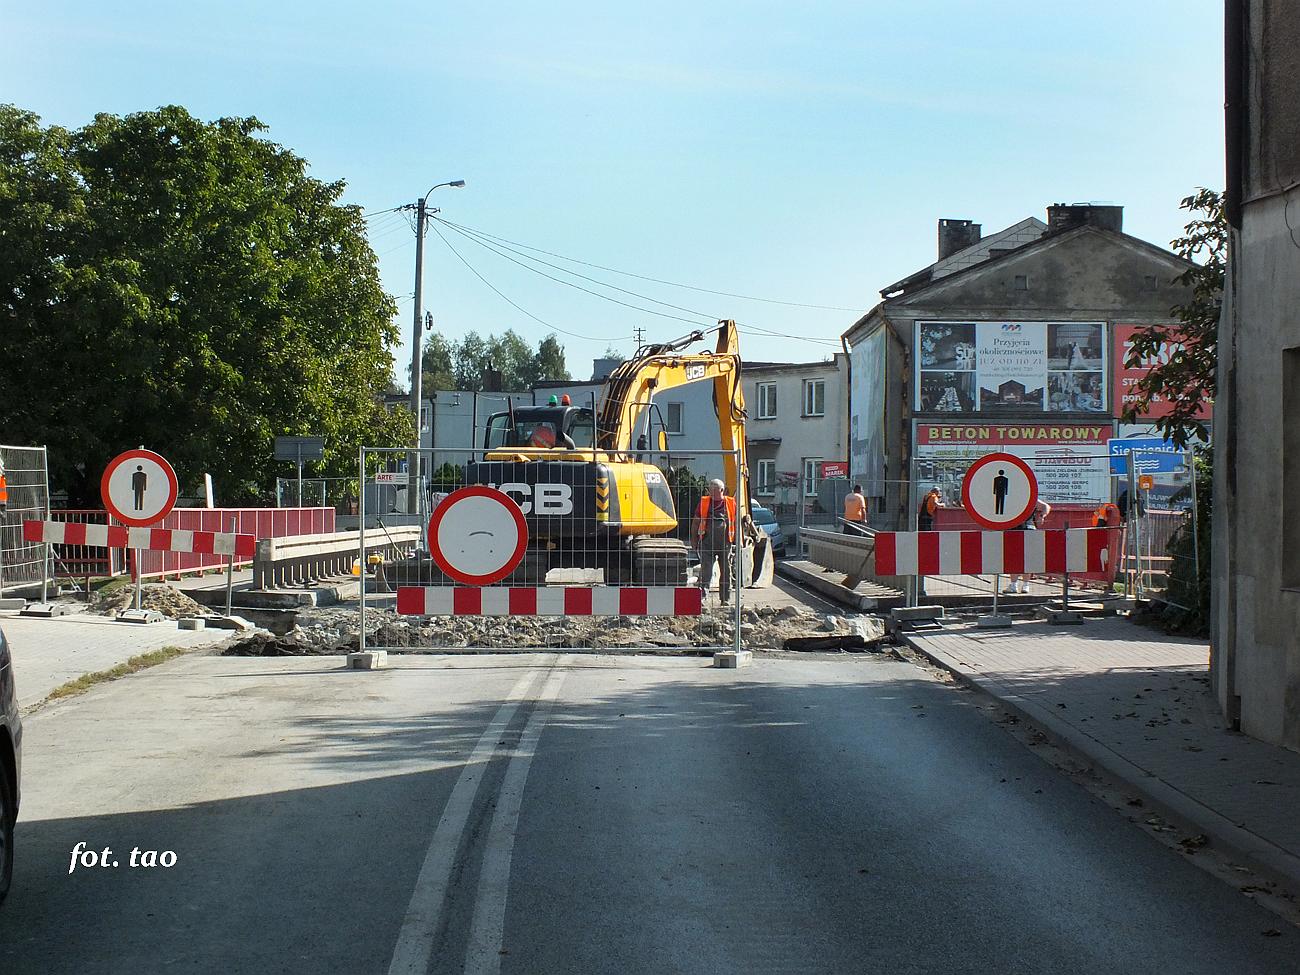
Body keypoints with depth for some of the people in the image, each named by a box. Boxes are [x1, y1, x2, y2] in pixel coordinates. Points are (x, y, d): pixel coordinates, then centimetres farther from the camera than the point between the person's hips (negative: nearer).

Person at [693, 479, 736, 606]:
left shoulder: (731, 503, 6)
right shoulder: (703, 502, 7)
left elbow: (736, 523, 12)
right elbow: (696, 523, 11)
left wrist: (736, 541, 8)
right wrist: (695, 541, 7)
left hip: (725, 542, 1)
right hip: (707, 541, -1)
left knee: (726, 572, 8)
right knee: (705, 571, -8)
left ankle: (725, 599, 17)